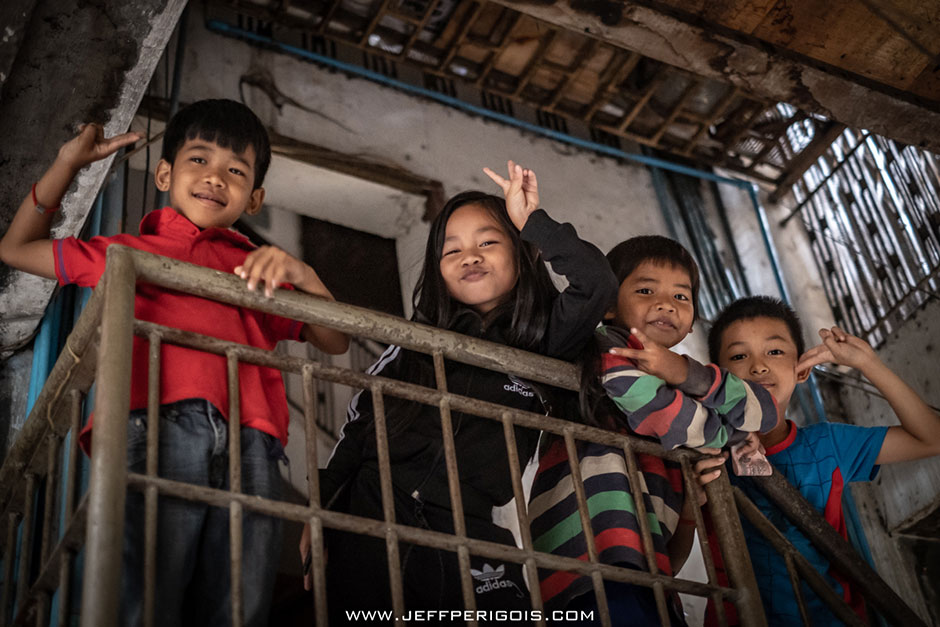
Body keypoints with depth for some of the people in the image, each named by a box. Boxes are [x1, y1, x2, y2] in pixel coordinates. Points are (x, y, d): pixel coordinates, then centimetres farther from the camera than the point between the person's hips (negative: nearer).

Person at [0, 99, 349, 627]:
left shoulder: (259, 271, 33)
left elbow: (336, 342, 27)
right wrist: (68, 163, 32)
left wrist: (304, 276, 8)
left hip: (250, 443, 2)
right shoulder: (127, 251, 31)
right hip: (155, 422, -2)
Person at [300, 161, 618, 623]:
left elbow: (597, 285, -6)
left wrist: (532, 221, 3)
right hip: (372, 523, 1)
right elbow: (357, 428, 11)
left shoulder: (543, 346, 11)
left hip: (470, 544, 0)